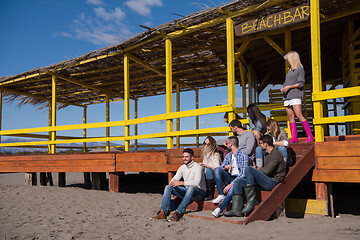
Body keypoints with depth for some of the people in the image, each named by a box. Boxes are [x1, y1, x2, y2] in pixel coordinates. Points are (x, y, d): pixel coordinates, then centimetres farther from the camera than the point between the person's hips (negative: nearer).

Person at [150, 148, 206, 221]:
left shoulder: (197, 167, -14)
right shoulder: (182, 167, 8)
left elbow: (197, 182, -30)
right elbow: (174, 179, 6)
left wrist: (180, 183, -31)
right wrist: (172, 183, -19)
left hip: (199, 191, -7)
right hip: (187, 191, 7)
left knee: (191, 187, -41)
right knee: (168, 187, -10)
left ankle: (178, 213, -42)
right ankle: (163, 212, -20)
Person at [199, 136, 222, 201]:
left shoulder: (215, 155, -5)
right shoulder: (206, 155, 17)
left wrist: (207, 166, -22)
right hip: (207, 177, 7)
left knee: (208, 170, -34)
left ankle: (210, 195, -31)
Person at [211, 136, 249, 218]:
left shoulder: (244, 156, -6)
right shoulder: (228, 156, 17)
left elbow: (243, 174, -15)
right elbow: (221, 167, 13)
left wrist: (231, 184, -23)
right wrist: (225, 167, -13)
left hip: (239, 180, -6)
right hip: (229, 178, 6)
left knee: (232, 189, -39)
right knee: (217, 169, -20)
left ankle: (219, 209, -39)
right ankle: (221, 195, -23)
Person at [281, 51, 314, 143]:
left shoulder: (300, 69, 3)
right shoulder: (290, 71, 25)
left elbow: (301, 83, -6)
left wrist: (289, 87, -12)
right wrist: (283, 88, 7)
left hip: (295, 95, -7)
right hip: (287, 96, 7)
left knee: (299, 115, -17)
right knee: (290, 117, -1)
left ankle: (310, 136, -14)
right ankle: (294, 138, -3)